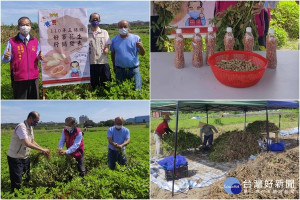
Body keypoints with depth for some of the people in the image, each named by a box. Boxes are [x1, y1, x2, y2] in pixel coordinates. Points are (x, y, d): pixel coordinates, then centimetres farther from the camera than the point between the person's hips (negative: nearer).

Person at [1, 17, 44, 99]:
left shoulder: (35, 41, 8)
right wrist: (6, 57, -23)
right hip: (18, 78, -2)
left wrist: (40, 57, -10)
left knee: (34, 98, 9)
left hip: (33, 77, 3)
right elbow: (4, 60, 0)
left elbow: (38, 56, 14)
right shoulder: (12, 42, 0)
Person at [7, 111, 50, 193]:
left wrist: (43, 149, 3)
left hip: (25, 157, 9)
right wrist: (42, 149, -27)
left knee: (28, 178, 13)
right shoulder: (21, 127, -22)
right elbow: (27, 143, -31)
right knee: (16, 182, -5)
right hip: (15, 158, -9)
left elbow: (32, 142, 16)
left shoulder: (30, 128, 7)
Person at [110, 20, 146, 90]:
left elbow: (142, 54, -4)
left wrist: (141, 47, -25)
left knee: (137, 89, 2)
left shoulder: (136, 38, -2)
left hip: (134, 69, -1)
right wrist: (114, 66, 15)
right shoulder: (114, 40, 2)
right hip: (120, 70, 1)